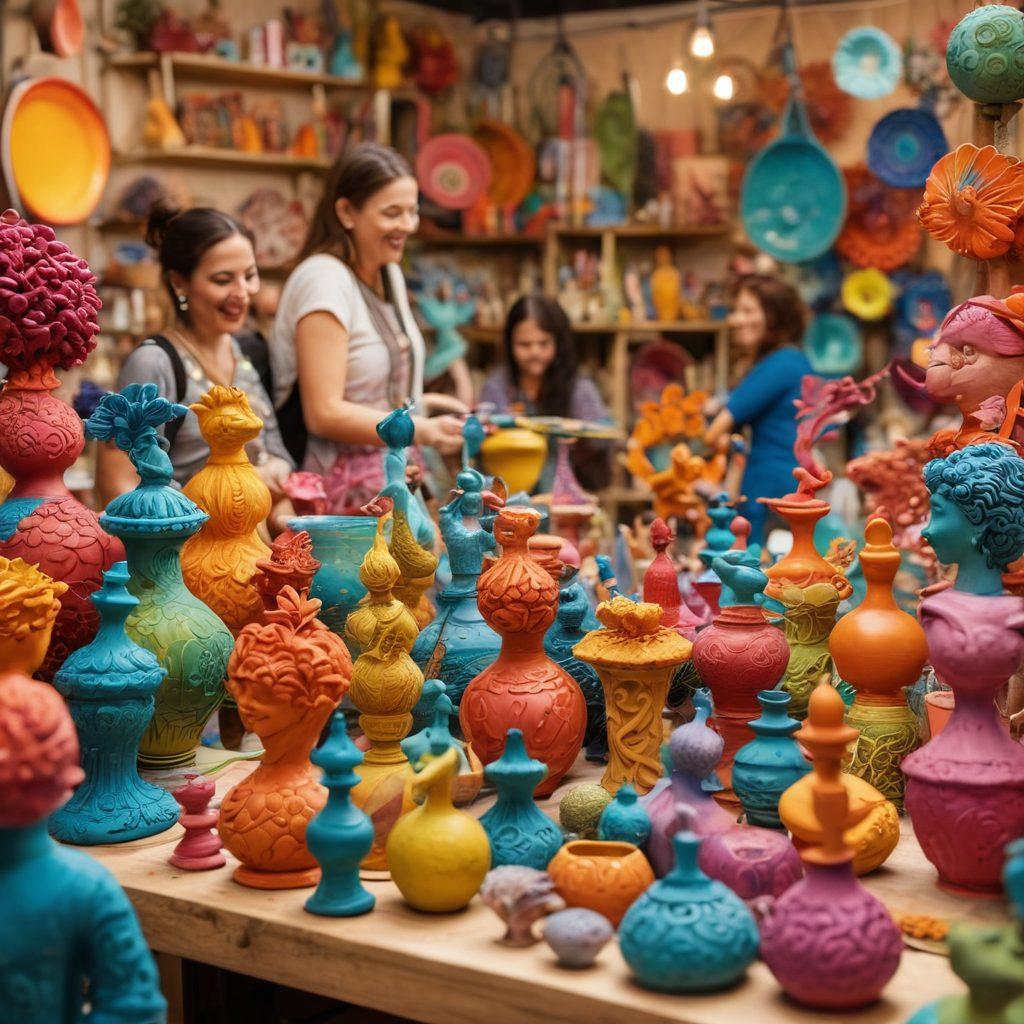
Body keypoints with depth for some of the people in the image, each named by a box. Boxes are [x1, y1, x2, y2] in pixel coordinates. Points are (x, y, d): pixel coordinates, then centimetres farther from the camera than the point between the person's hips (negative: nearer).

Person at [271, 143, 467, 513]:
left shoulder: (389, 275, 15)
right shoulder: (323, 280, -14)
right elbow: (325, 414, -20)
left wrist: (419, 403, 10)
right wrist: (424, 431, -23)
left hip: (387, 485, 8)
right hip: (338, 496, -8)